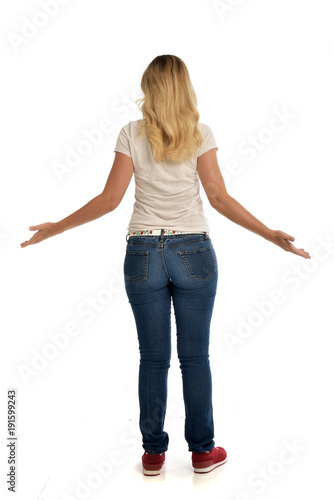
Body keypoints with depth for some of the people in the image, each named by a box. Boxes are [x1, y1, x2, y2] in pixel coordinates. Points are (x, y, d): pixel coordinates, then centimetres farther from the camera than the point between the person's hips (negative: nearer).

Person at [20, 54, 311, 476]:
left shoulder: (132, 134, 0)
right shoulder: (200, 133, -1)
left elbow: (109, 199, -4)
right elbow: (219, 197, -7)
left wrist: (56, 228, 7)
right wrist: (271, 235, -1)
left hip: (143, 254, 1)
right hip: (193, 252, 0)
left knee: (152, 358, 8)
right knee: (195, 356, 8)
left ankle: (153, 453, 19)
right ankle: (202, 450, 20)